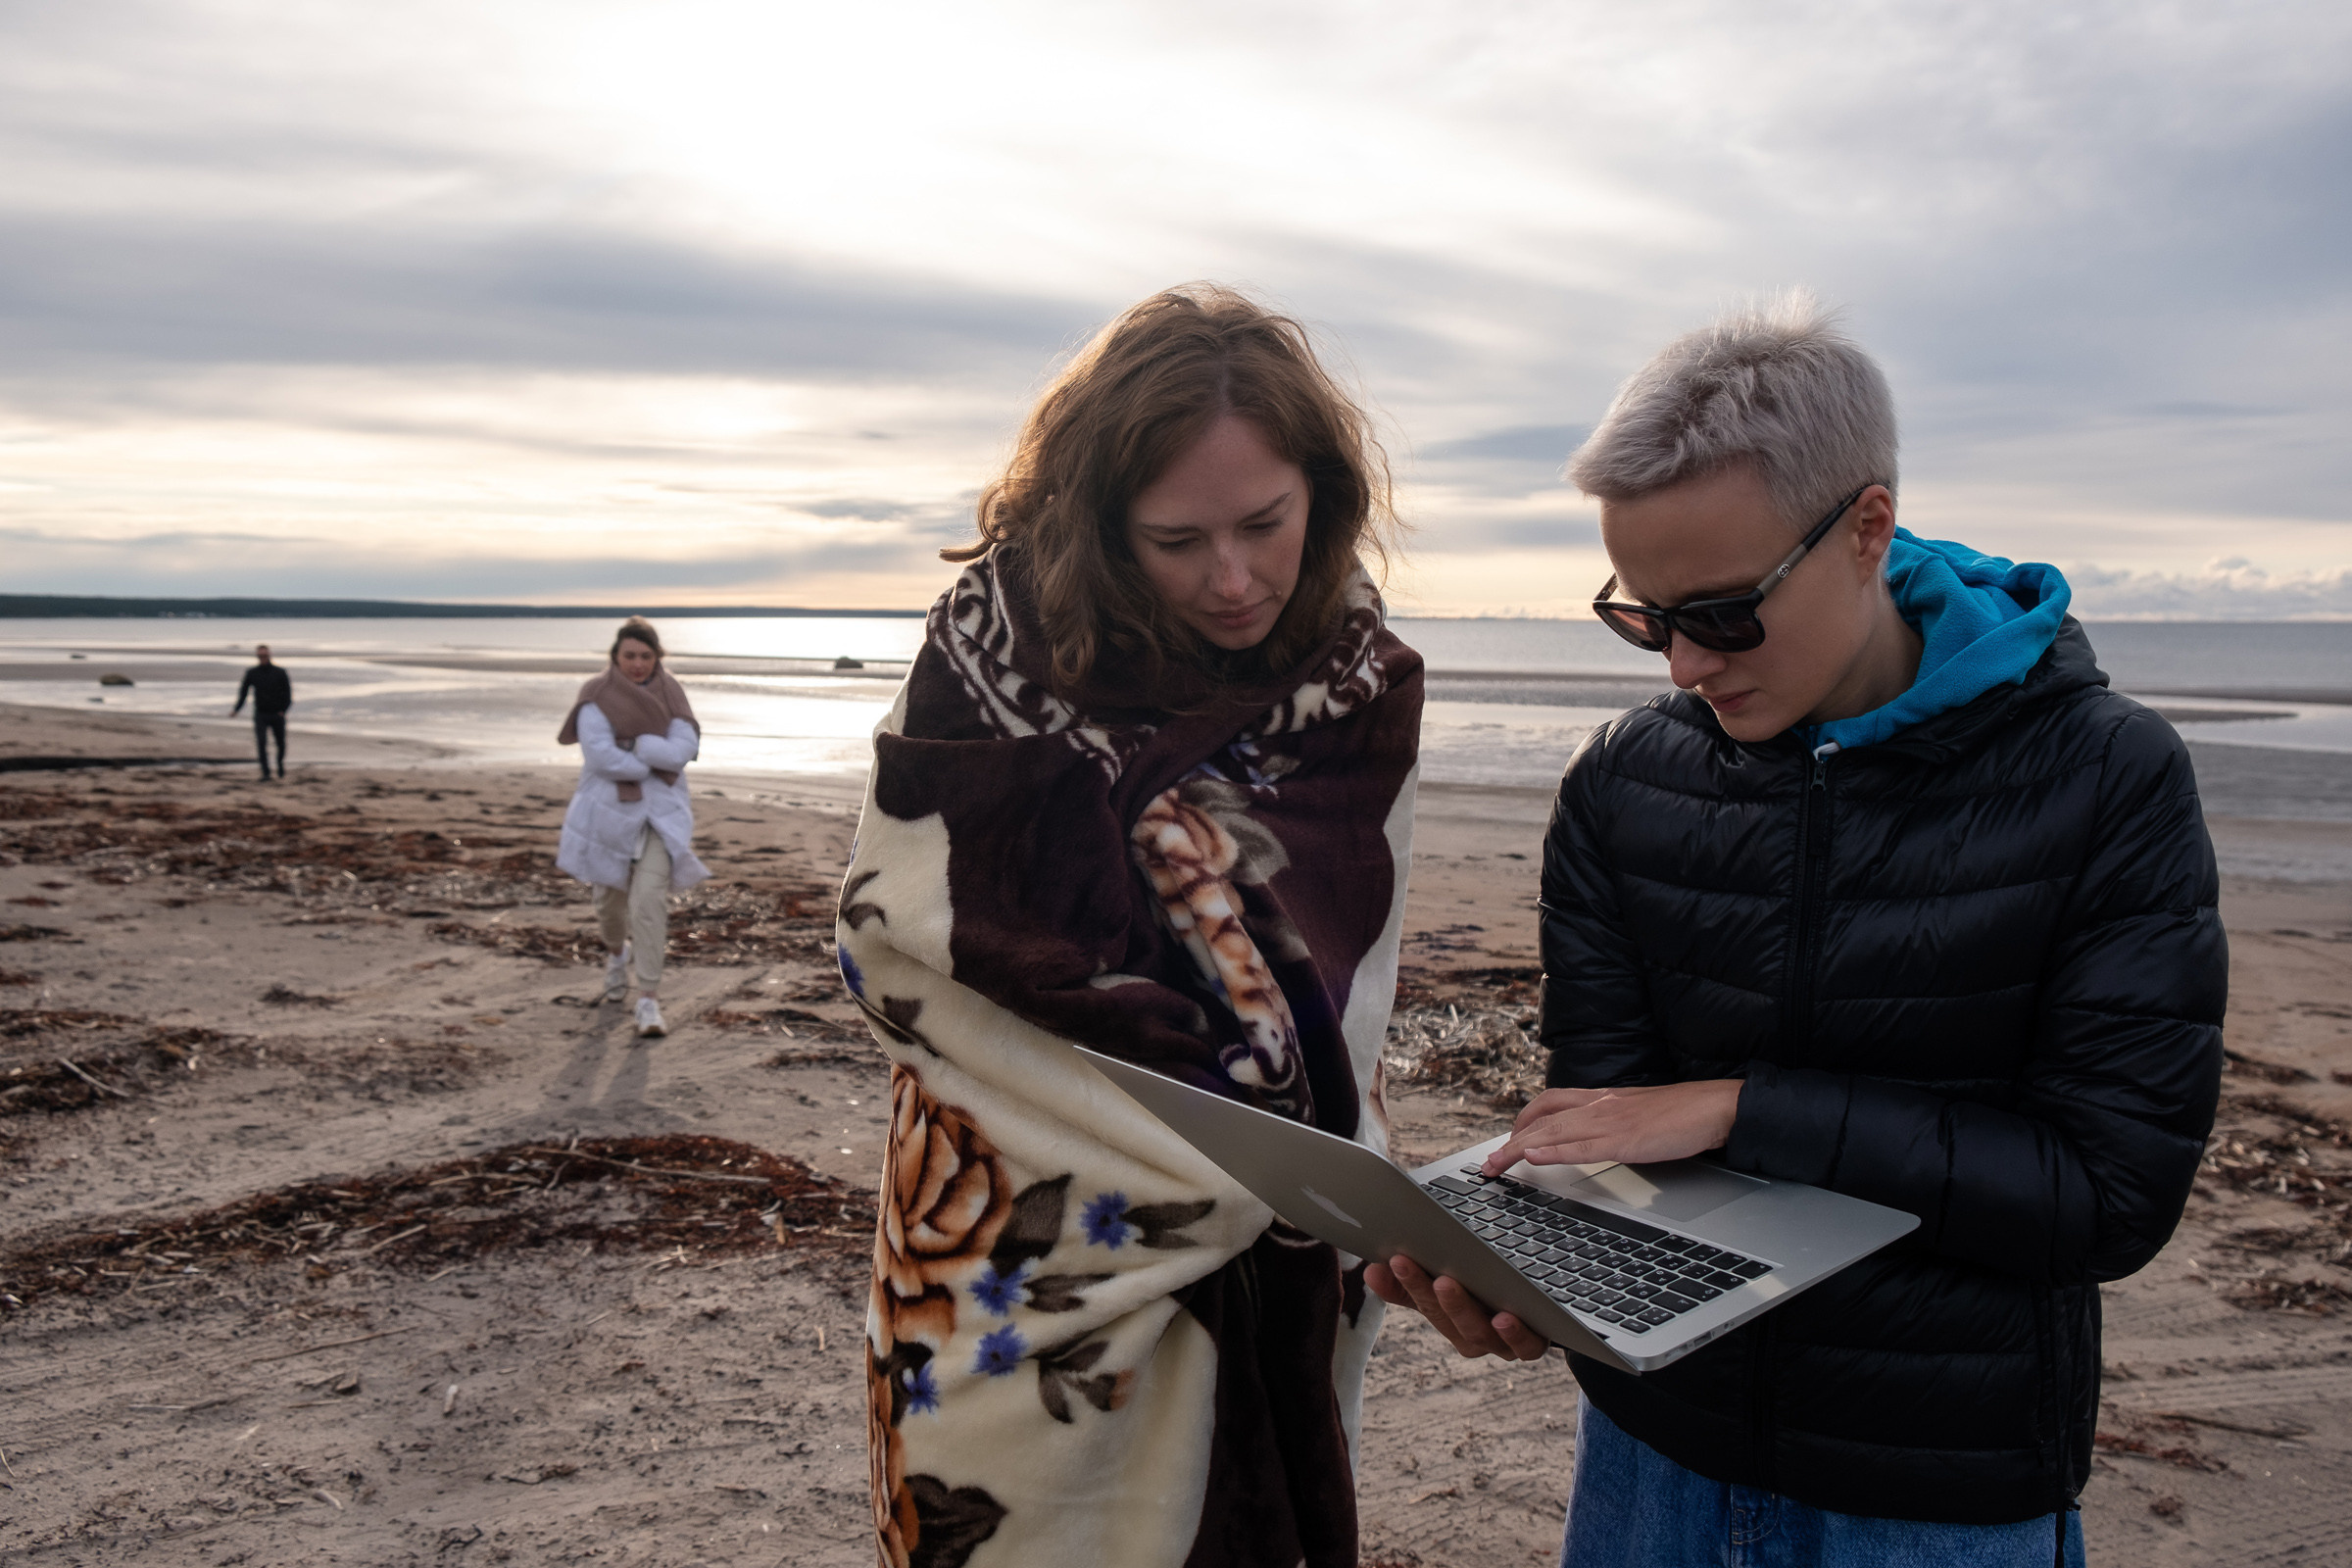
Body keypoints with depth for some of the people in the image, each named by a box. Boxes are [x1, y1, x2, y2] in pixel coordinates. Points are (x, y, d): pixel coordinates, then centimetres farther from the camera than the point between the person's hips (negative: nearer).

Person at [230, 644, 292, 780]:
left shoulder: (280, 673, -3)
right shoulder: (251, 673, 2)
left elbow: (287, 692, -2)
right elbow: (243, 691, 6)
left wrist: (283, 710, -13)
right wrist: (237, 709, -3)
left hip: (277, 714, 0)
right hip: (260, 715, 0)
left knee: (281, 743, 9)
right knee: (261, 743, -12)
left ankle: (280, 764, 36)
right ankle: (265, 773, -11)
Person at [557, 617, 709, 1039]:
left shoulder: (670, 693, 0)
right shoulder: (596, 696, -7)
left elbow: (684, 749, -12)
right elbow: (600, 756, -19)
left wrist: (631, 744, -19)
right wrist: (656, 764, -14)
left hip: (659, 813, 0)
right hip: (608, 811, 0)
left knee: (650, 899, -15)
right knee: (611, 898, 15)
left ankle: (649, 1000, -10)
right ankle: (617, 952, 50)